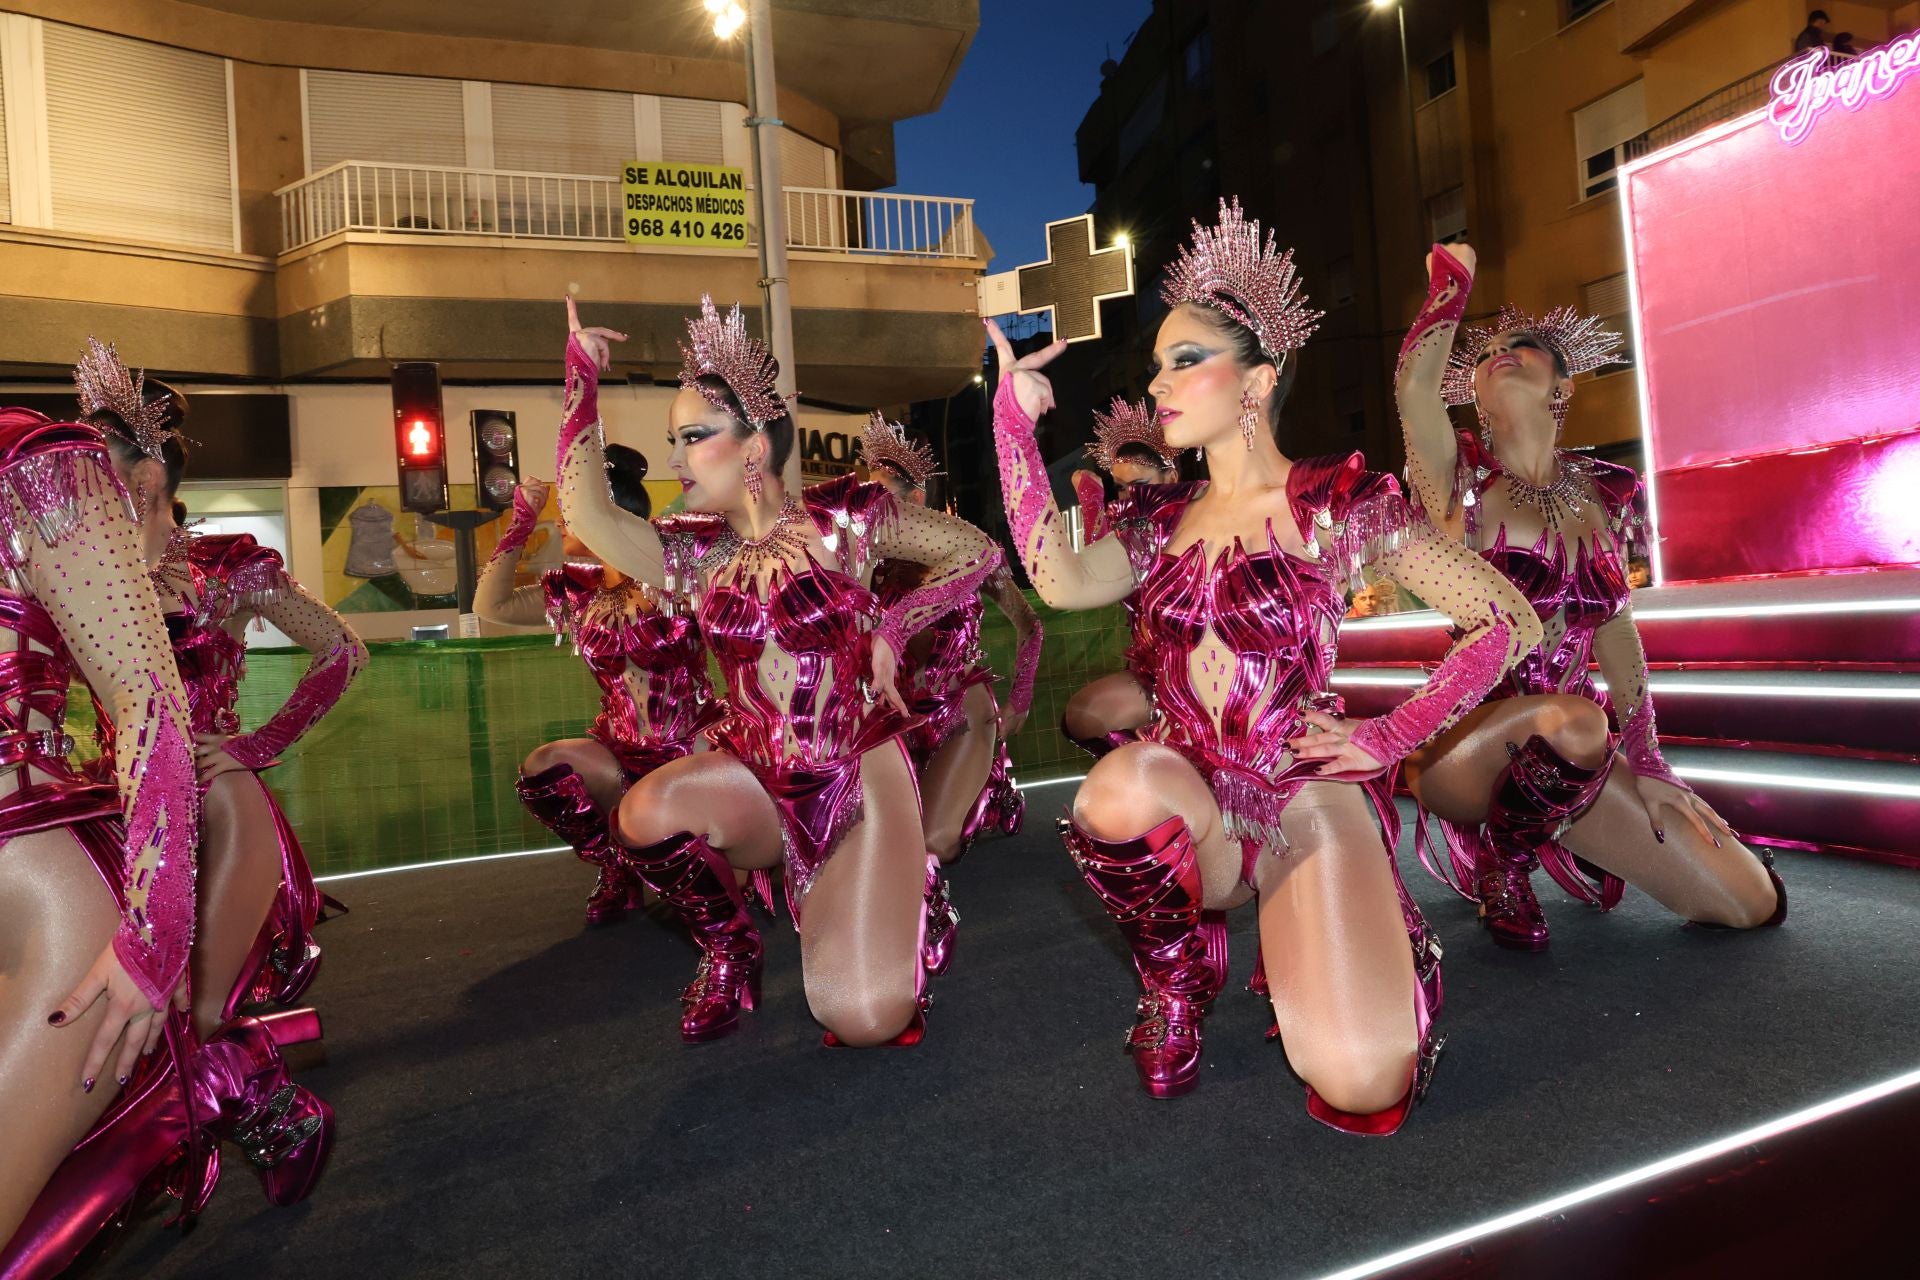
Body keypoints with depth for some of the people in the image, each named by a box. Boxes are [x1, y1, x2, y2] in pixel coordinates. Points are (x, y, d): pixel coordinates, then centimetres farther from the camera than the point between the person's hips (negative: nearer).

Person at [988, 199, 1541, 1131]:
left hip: (1307, 802, -3)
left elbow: (1507, 622, -4)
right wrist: (1015, 423, -12)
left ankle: (1382, 948, 18)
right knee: (1121, 785, -34)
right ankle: (1178, 980, 0)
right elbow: (1061, 580, -14)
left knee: (1359, 1088, -20)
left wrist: (1388, 738, -8)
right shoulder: (1162, 521, 8)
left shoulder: (1338, 504, -4)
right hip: (1190, 808, 3)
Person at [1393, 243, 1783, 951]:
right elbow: (1414, 384, -22)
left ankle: (1556, 833, 24)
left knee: (1754, 904, 1)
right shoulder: (1464, 484, -4)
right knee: (1573, 722, -38)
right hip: (1467, 750, -5)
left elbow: (1615, 631, 10)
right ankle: (1499, 854, -5)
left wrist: (1646, 764, 6)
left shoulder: (1605, 493, 7)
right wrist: (1452, 281, -6)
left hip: (1572, 750, 5)